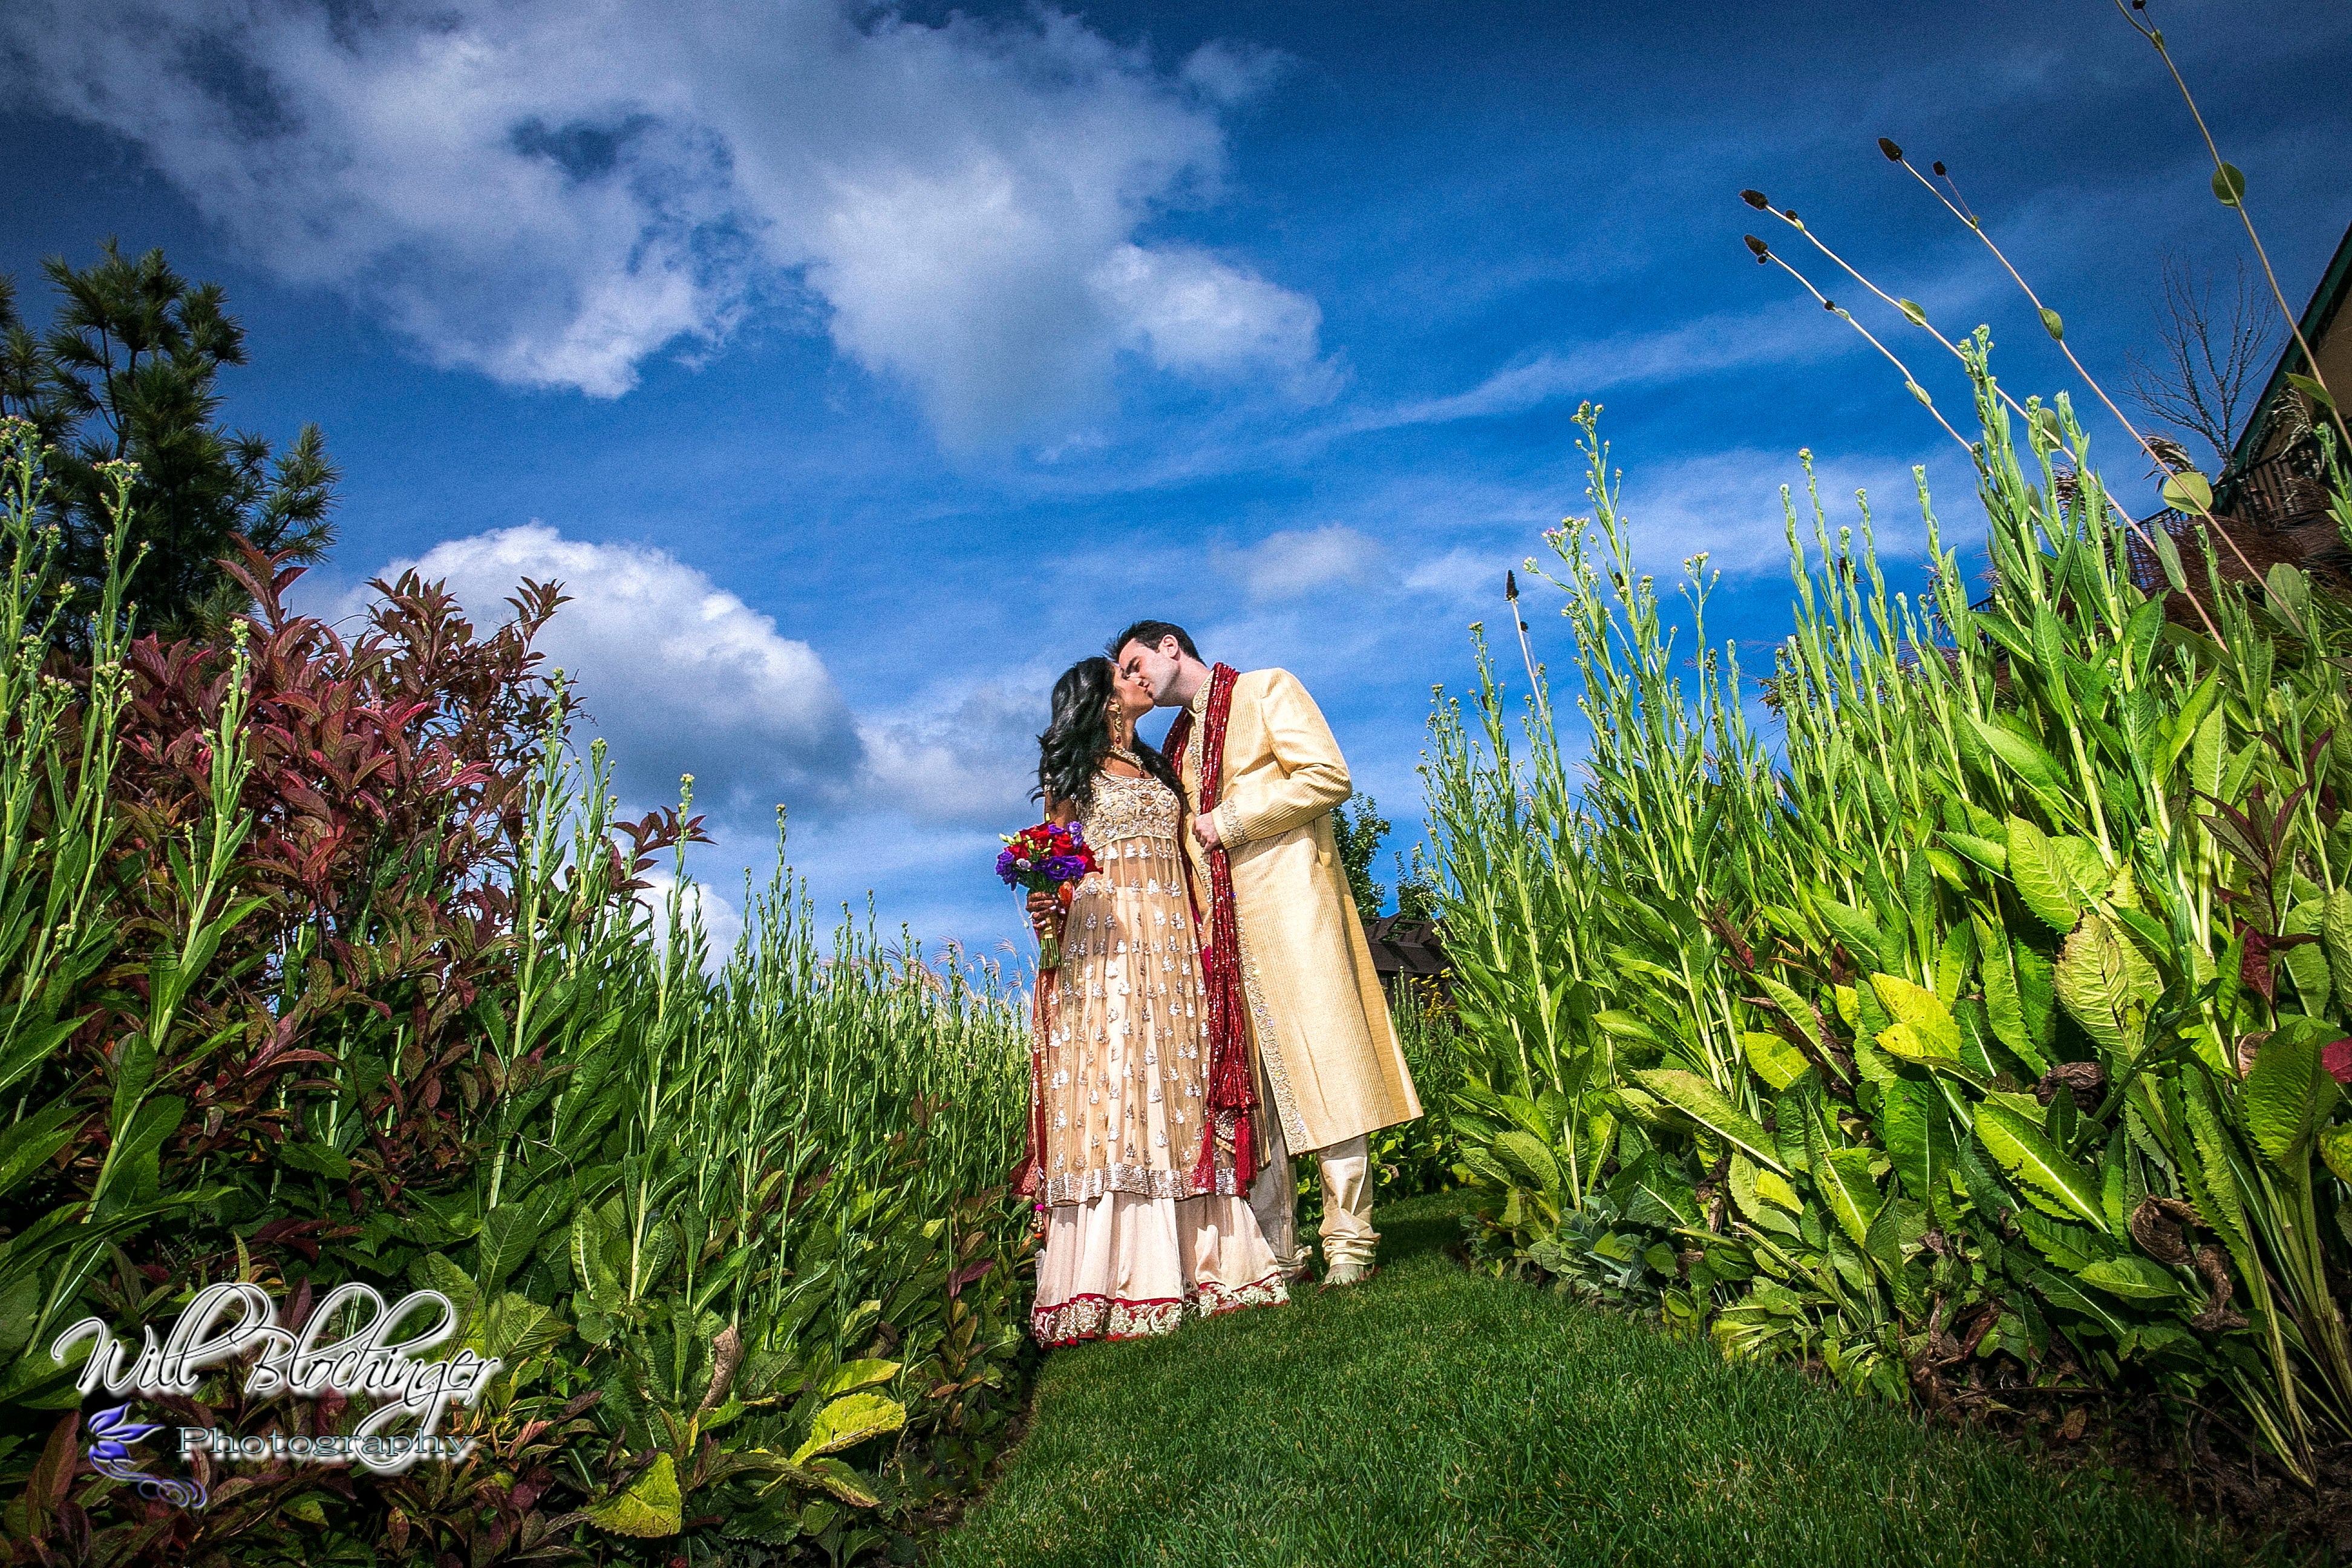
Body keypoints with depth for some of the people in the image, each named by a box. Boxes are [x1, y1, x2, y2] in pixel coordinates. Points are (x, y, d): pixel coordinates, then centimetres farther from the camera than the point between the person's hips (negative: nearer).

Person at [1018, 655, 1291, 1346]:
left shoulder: (1160, 770, 24)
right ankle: (1112, 1283, -9)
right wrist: (1048, 900, -16)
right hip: (1102, 935, -4)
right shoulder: (1073, 769, 11)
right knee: (1109, 1089, -10)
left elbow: (1184, 860, 18)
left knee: (1175, 1090, -1)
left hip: (1171, 941, 4)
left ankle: (1196, 1264, -1)